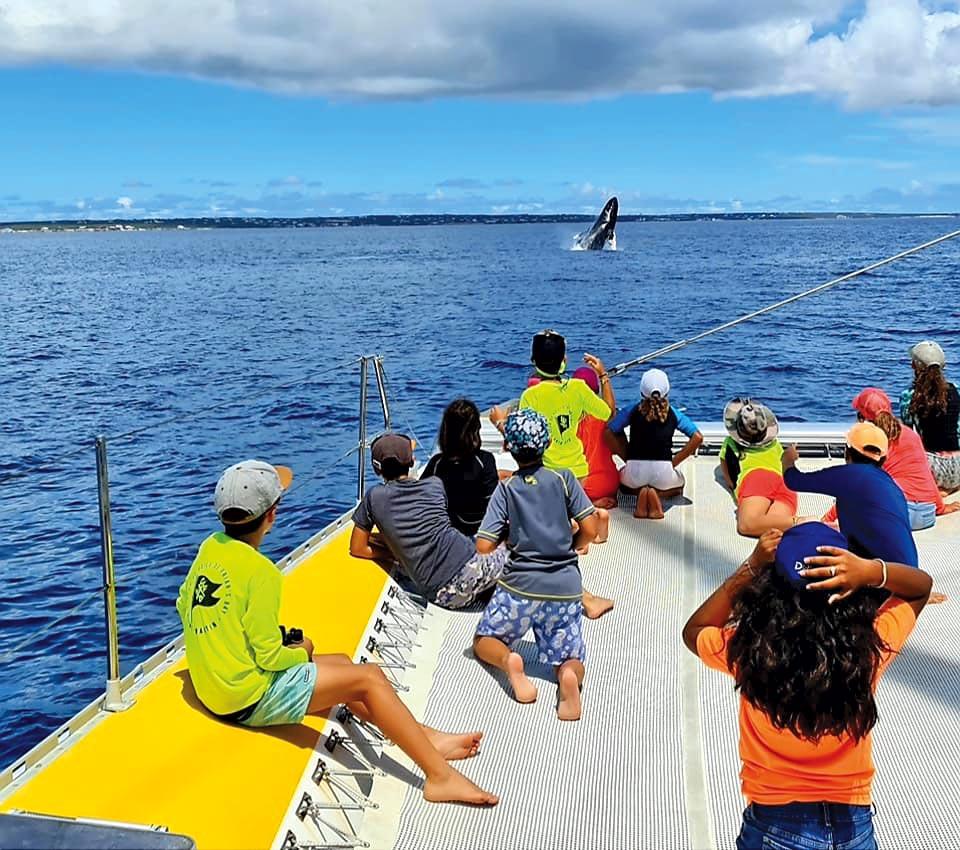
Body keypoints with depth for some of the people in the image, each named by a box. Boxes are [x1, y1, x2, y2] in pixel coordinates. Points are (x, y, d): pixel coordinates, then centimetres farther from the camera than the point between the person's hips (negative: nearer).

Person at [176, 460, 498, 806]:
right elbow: (271, 658, -19)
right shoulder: (259, 570, -22)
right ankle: (440, 775, -7)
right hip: (250, 699, -9)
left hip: (212, 687, 9)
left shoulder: (209, 547, 1)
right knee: (368, 678, -8)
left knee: (341, 664, 18)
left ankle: (423, 738, 18)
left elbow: (184, 605, 14)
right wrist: (302, 652, 1)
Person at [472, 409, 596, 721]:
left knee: (484, 642, 20)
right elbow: (589, 530, -4)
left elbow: (484, 546, -9)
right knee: (570, 660, 13)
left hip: (519, 586, -1)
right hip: (565, 589, 1)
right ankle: (569, 676, -26)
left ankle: (508, 660, -15)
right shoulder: (564, 479, -1)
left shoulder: (506, 489, -3)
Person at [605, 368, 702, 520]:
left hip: (635, 472, 0)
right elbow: (697, 437, 0)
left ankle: (640, 492, 4)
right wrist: (675, 462, 4)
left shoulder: (632, 411, 0)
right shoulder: (673, 413, 3)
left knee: (622, 477, 38)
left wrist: (627, 458, 5)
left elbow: (609, 431, -3)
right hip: (664, 472, 0)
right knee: (679, 485, 36)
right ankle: (659, 494, 1)